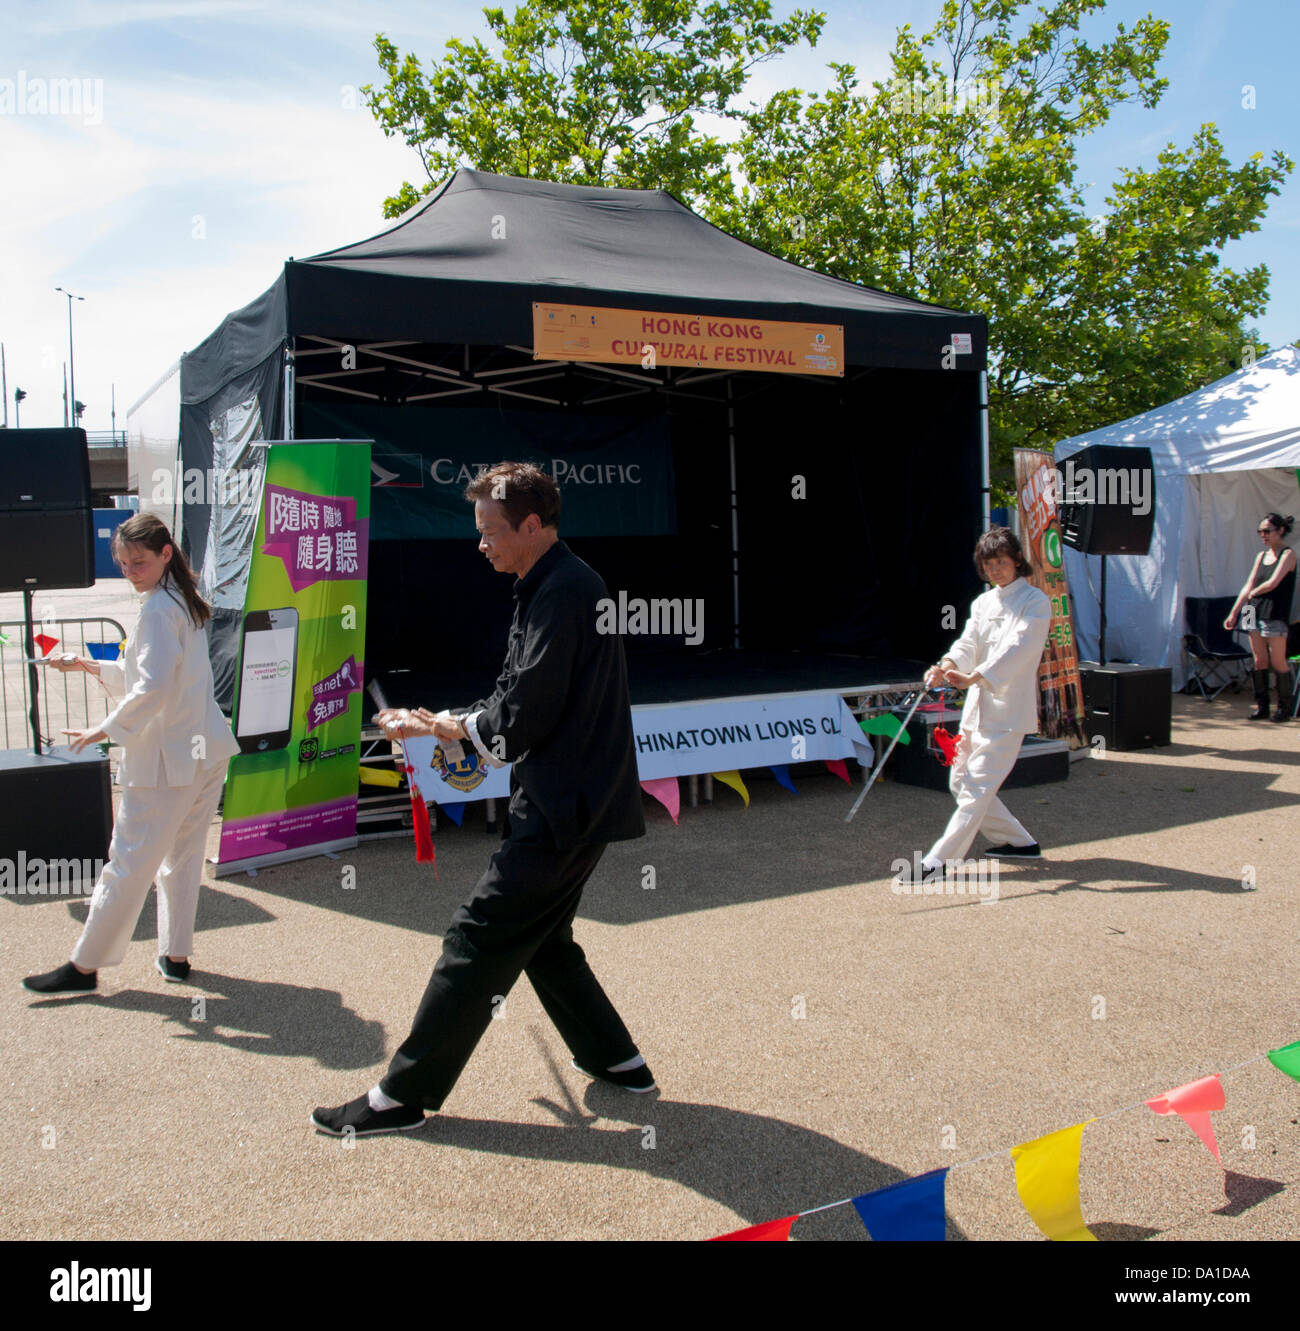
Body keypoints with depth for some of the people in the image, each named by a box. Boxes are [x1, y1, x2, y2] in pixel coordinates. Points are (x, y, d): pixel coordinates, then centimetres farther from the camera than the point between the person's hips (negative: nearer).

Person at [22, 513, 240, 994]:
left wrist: (106, 730, -12)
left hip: (167, 756, -9)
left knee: (129, 861, 0)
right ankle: (176, 955, 25)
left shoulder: (157, 608, -16)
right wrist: (88, 666, 21)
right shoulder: (184, 601, 13)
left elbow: (154, 689, -23)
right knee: (182, 856, 16)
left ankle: (84, 966, 11)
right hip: (205, 751, 9)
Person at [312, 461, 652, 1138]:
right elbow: (526, 704, 17)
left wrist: (439, 725, -5)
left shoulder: (562, 593, -19)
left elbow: (520, 720, -21)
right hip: (573, 802, 10)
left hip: (565, 808, -10)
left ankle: (403, 1094, 8)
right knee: (542, 940, 21)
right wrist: (454, 725, 5)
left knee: (478, 940, -3)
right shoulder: (560, 584, 14)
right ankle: (616, 1059, 32)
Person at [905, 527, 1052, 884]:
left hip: (1009, 709, -8)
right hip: (978, 705, 8)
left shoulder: (1034, 602, -7)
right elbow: (968, 643, 1)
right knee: (960, 782, 12)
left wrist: (973, 677, -35)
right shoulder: (983, 602, 14)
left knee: (979, 785, -12)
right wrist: (947, 666, -22)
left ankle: (940, 860, -13)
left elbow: (1017, 648, -21)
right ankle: (1020, 842, 26)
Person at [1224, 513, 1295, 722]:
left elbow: (1273, 583, -15)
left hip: (1275, 615, -6)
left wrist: (1253, 593, 1)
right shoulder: (1261, 556, 15)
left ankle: (1285, 707, 7)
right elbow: (1248, 586, 14)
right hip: (1255, 613, 6)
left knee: (1278, 662, -2)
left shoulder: (1288, 554, -5)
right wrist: (1233, 613, 9)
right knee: (1259, 662, 6)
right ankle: (1262, 707, 11)